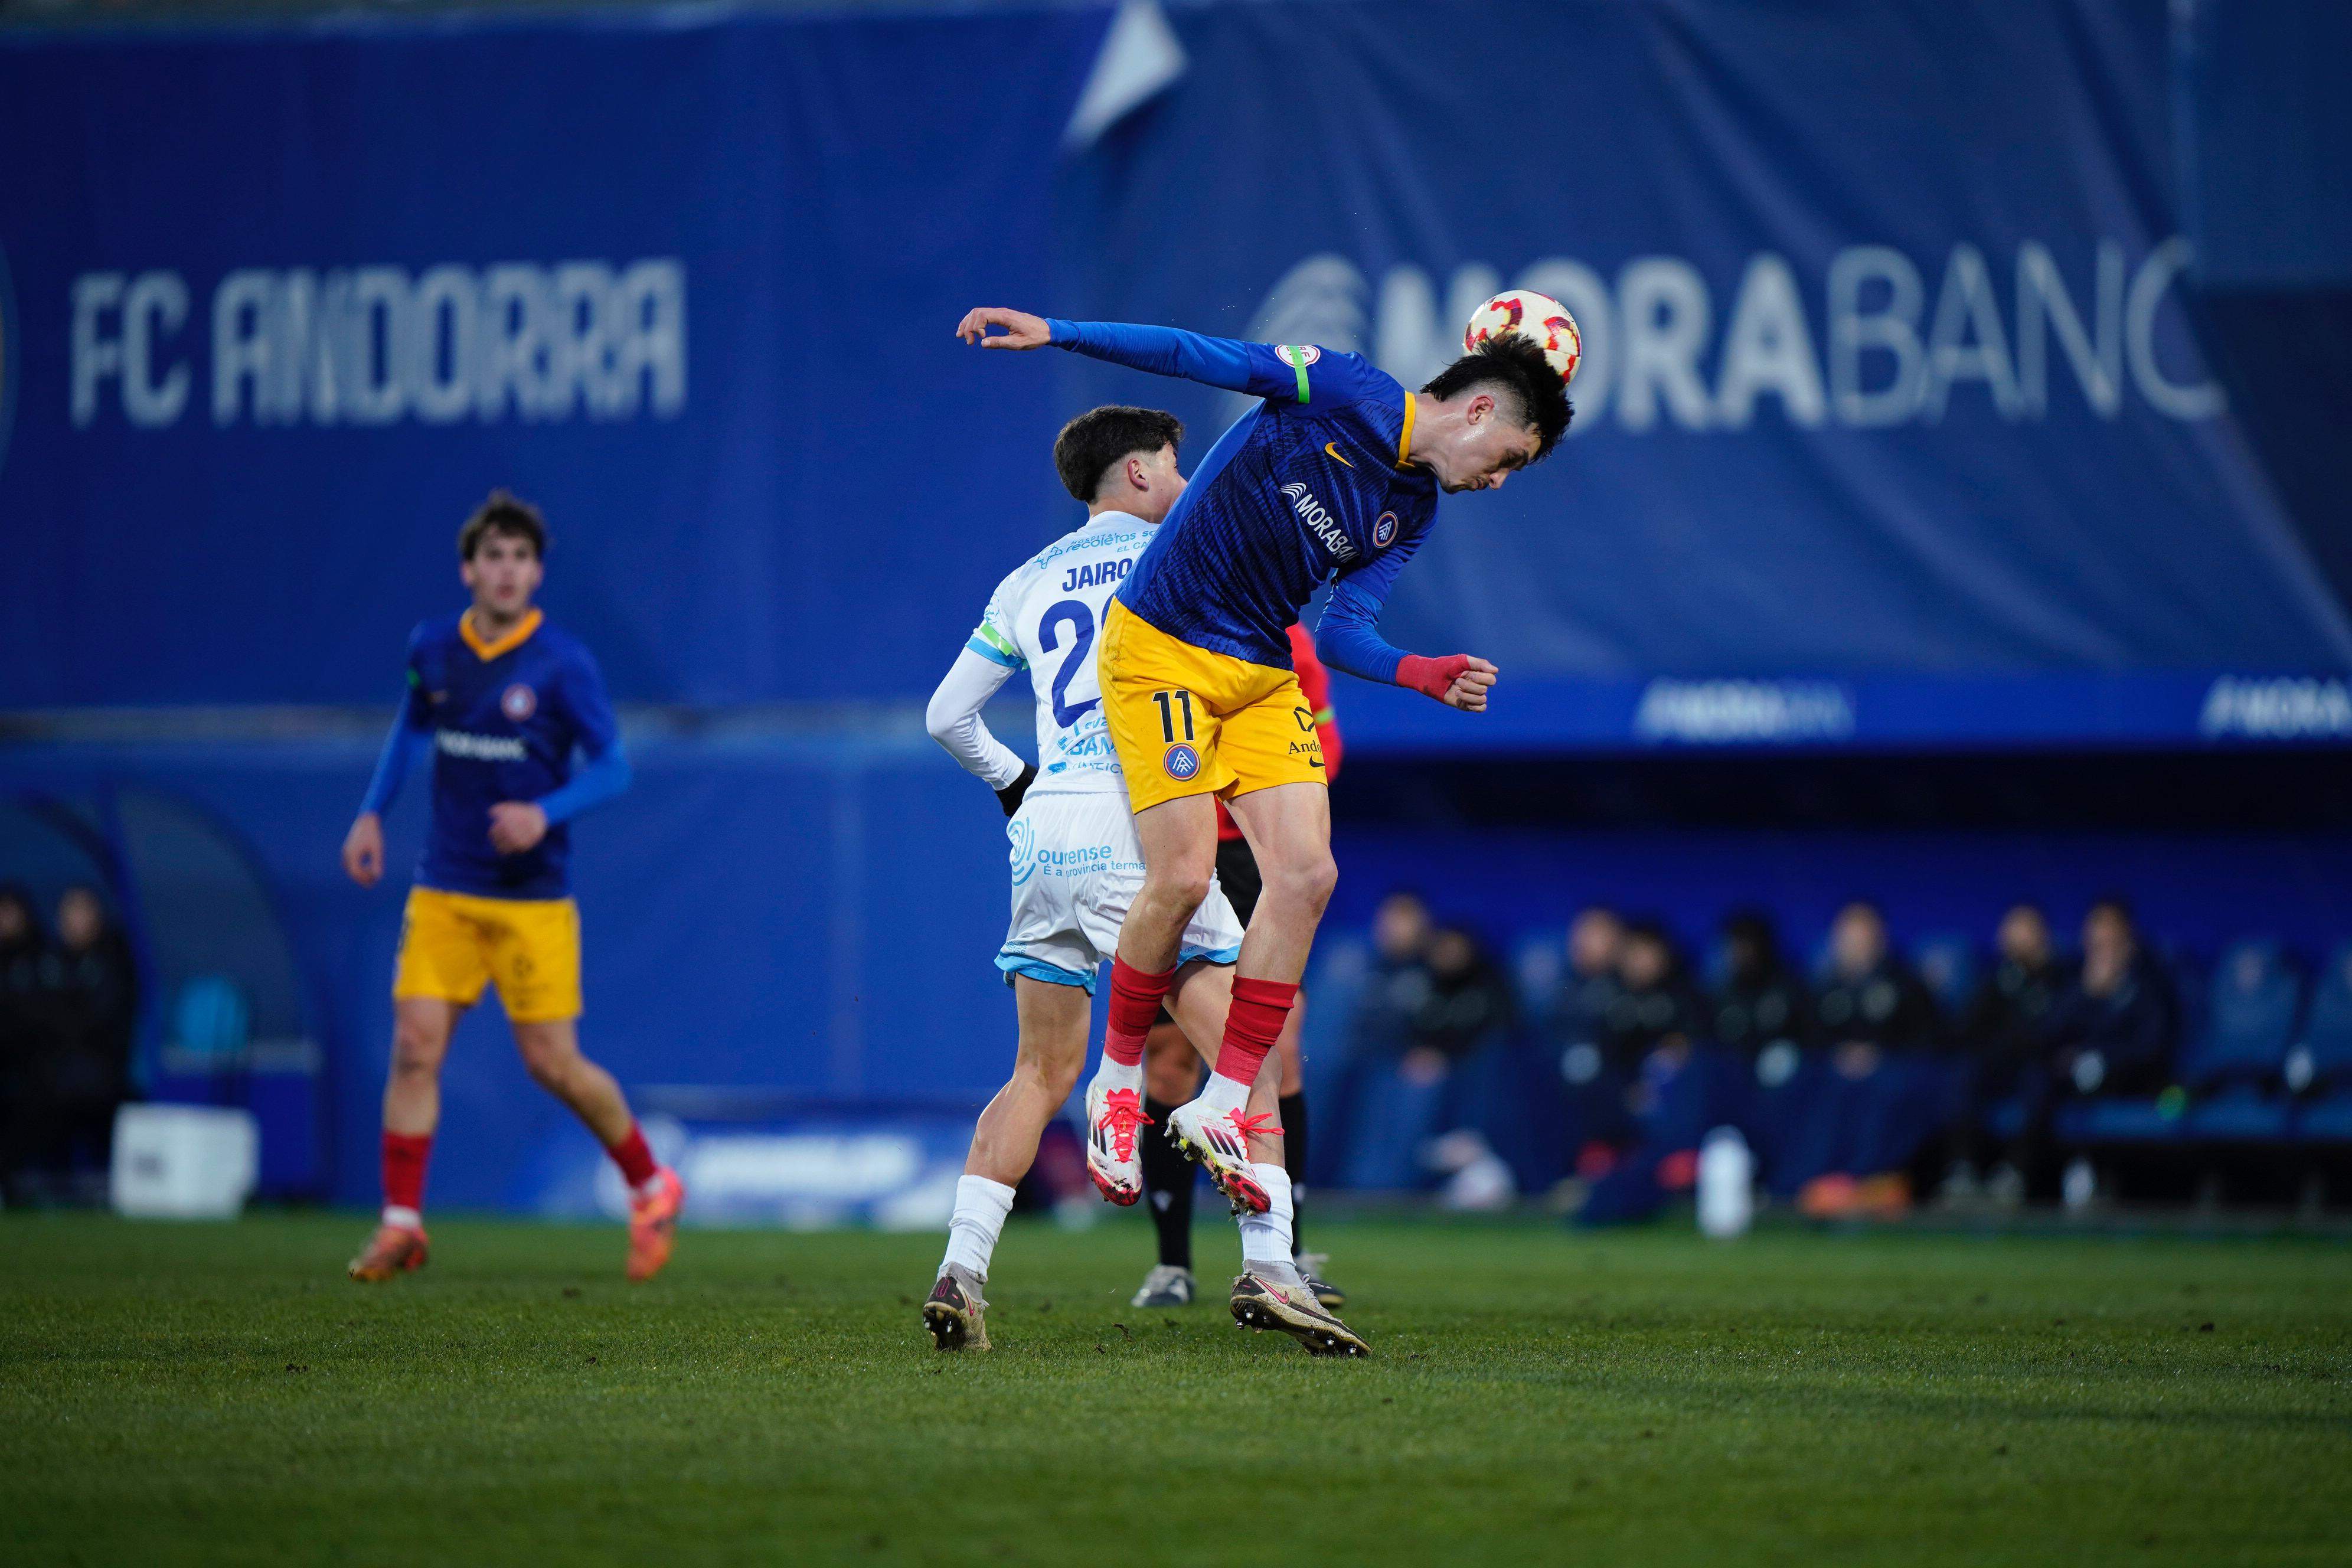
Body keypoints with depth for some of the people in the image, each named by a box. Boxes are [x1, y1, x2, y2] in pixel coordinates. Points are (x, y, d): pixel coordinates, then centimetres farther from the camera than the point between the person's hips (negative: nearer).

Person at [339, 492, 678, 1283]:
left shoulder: (562, 663, -10)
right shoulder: (432, 648, 2)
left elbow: (612, 768, -8)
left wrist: (544, 814, -24)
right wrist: (372, 813, 13)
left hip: (533, 897, -3)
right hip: (444, 891, 3)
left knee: (554, 1063, -1)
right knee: (415, 1046, -8)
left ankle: (651, 1187, 21)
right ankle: (400, 1223, -1)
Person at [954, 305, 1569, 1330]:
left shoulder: (1411, 512, 8)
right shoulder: (1338, 393, -10)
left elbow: (1341, 631, 5)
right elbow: (1201, 357, -9)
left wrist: (1430, 676, -13)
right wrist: (1054, 335, -16)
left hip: (1263, 676, 7)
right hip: (1161, 655, -7)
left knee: (1305, 876, -9)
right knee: (1182, 878, -14)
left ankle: (1220, 1106, -4)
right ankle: (1120, 1075, 10)